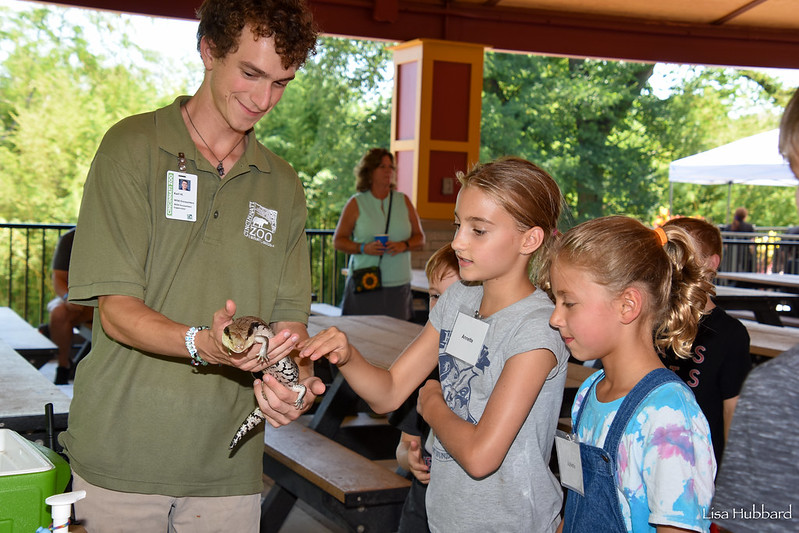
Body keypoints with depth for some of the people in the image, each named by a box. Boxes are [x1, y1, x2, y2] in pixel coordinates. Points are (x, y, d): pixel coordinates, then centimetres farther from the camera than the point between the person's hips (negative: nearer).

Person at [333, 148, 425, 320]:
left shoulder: (404, 201, 12)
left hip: (398, 286, 2)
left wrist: (404, 245, -9)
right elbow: (338, 240, 5)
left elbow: (420, 238, 13)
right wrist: (363, 248, -13)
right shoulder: (356, 204, 4)